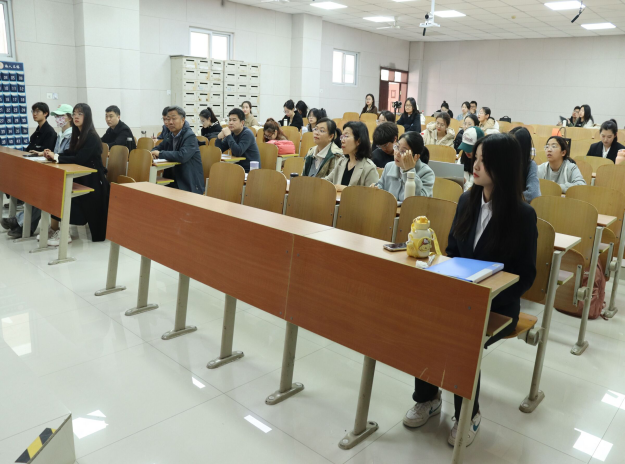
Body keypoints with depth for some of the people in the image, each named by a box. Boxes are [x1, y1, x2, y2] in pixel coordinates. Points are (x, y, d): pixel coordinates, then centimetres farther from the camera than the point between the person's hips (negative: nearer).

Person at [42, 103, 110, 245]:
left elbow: (80, 159, -23)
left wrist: (56, 157, -19)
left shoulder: (92, 137, -15)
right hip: (81, 177, 8)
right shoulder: (78, 134, 12)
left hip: (92, 181, -8)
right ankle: (55, 229, -9)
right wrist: (52, 155, -6)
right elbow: (70, 153, 12)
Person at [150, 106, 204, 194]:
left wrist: (160, 154, -17)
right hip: (174, 181, 7)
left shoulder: (190, 136, -13)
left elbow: (182, 156, -29)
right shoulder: (171, 136, 11)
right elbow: (158, 148, 23)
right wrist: (153, 153, -3)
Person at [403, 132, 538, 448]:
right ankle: (427, 398, 4)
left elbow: (525, 276, -9)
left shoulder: (523, 215, -12)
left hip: (499, 305, -4)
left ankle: (468, 414, 2)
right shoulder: (467, 200, 3)